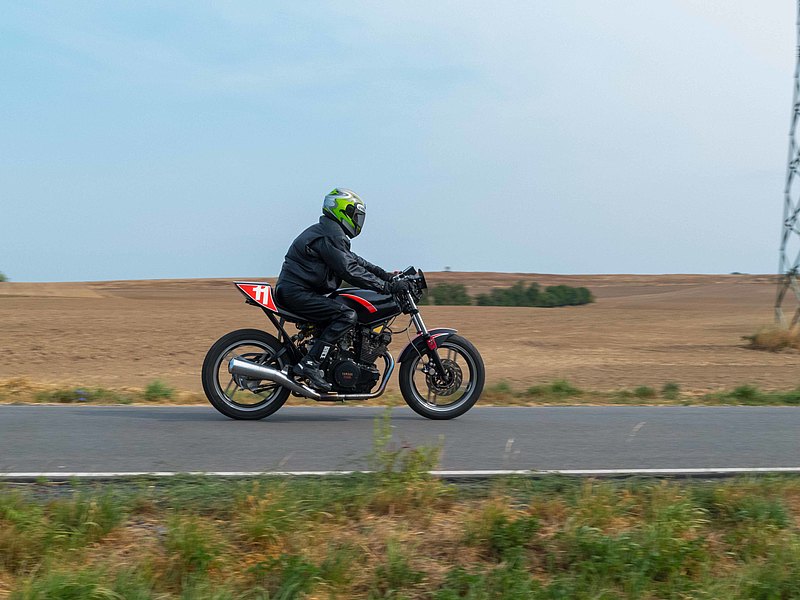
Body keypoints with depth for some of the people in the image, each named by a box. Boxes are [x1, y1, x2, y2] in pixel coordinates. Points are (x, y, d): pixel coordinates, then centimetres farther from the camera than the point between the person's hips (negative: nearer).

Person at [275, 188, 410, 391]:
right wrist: (388, 287, -20)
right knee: (347, 315, -20)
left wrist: (385, 275, 16)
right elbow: (351, 271, -21)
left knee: (340, 312, 21)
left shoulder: (329, 232, 20)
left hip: (292, 291, 11)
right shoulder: (330, 236, -14)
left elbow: (353, 260, 24)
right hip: (297, 292, -11)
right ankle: (309, 364, -25)